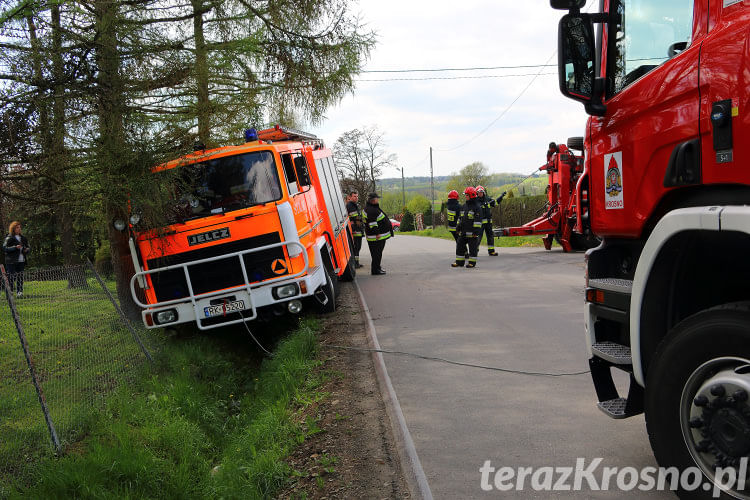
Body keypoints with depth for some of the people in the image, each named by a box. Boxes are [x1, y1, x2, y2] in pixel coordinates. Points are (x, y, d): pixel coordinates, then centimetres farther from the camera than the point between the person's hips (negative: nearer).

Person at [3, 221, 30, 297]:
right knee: (11, 277, -7)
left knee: (20, 277, 3)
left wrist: (27, 249, 3)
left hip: (21, 261, 5)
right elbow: (4, 248, -11)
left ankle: (20, 292, 6)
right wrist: (15, 247, -20)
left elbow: (28, 247, 26)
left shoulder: (23, 238, 16)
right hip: (12, 261, -5)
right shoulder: (9, 238, -3)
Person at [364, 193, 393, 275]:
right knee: (377, 252, -8)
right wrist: (377, 233, -26)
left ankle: (377, 267, 25)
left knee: (378, 252, 17)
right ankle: (375, 270, -6)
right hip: (377, 237, -11)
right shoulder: (371, 210, -19)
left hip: (381, 235, 11)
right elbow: (372, 223, -24)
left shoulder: (374, 208, 17)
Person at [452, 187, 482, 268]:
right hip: (463, 232, 8)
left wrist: (476, 231, -17)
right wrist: (459, 228, 22)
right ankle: (459, 262, 16)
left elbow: (478, 220, -13)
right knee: (460, 246, 8)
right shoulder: (465, 206, 15)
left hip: (472, 232, -8)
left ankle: (472, 262, 8)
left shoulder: (477, 207, -9)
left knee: (472, 248, 0)